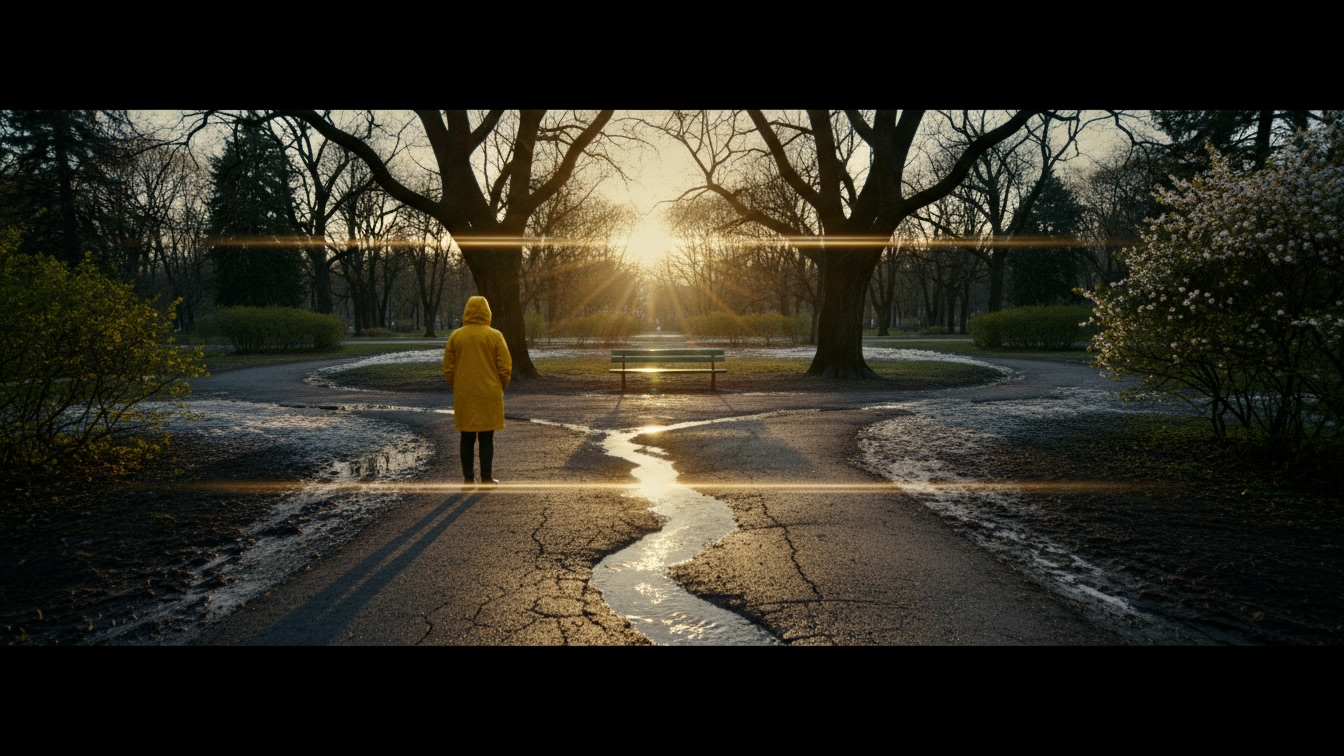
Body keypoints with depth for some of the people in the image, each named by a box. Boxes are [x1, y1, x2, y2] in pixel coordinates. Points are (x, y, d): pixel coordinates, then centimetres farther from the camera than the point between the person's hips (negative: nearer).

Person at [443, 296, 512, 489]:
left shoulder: (455, 336, 1)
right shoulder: (495, 336, -5)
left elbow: (448, 368, 2)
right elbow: (505, 368, -6)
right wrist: (500, 388, 10)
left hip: (464, 395, 2)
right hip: (489, 395, -2)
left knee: (467, 438, 9)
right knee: (486, 438, 4)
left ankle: (468, 479, 10)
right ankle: (487, 478, 6)